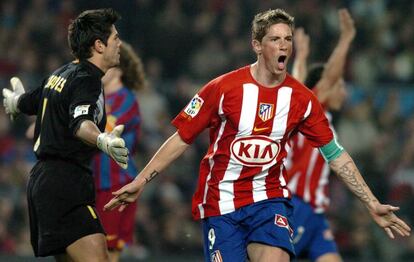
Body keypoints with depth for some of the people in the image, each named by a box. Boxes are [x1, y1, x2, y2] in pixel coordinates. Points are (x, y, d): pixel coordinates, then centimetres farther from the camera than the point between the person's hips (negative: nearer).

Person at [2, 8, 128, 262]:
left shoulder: (61, 74, 15)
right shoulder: (87, 80, -12)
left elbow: (28, 103, 33)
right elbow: (80, 122, -32)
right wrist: (102, 141, -53)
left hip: (42, 178, 10)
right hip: (66, 183, -10)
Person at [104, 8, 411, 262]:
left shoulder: (302, 99, -1)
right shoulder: (223, 88, -9)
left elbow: (335, 154, 6)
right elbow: (182, 139, -2)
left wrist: (373, 205, 4)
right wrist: (140, 182, -5)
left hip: (269, 199, 1)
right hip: (220, 204, -1)